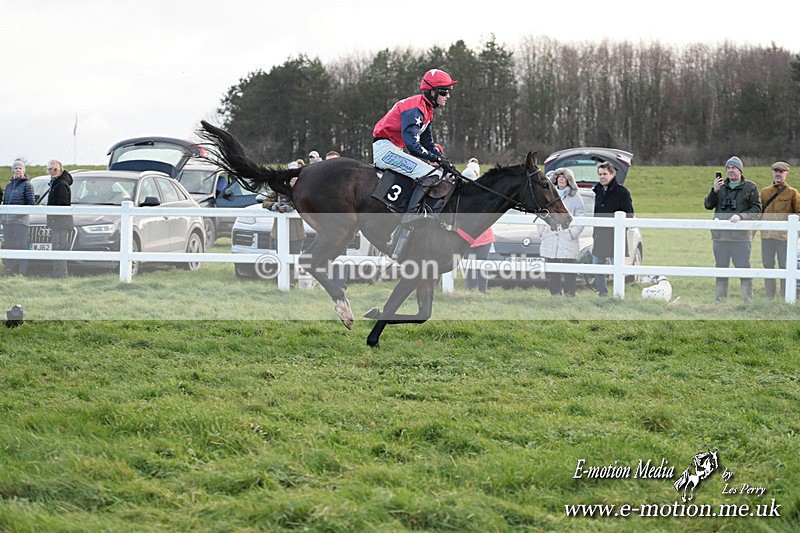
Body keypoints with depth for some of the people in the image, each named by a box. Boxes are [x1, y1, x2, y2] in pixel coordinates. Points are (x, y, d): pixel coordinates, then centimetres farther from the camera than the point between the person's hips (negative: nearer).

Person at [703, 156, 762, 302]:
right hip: (720, 234, 4)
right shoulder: (721, 185, 14)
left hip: (741, 235, -4)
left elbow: (757, 210, -1)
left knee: (743, 267, -7)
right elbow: (708, 205, 9)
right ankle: (719, 299, 14)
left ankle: (747, 299, -4)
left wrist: (741, 216, -16)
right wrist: (714, 190, -7)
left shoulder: (750, 187, 4)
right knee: (721, 267, 9)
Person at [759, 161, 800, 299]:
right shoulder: (765, 192, 14)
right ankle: (769, 298, 14)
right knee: (768, 267, 7)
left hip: (784, 236, -4)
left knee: (784, 268, -1)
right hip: (766, 236, 4)